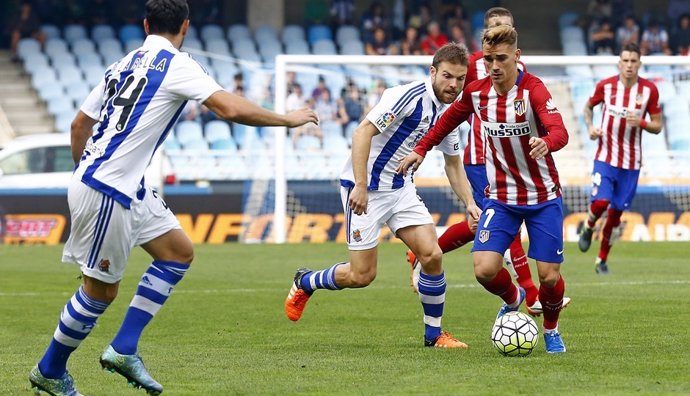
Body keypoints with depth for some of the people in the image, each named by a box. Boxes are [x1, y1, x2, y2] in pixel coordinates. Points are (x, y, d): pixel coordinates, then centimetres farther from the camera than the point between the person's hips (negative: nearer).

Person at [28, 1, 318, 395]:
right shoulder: (176, 65, -11)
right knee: (101, 290, 1)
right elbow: (231, 108, -20)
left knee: (179, 252, 11)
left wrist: (83, 171, 27)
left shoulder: (124, 64, 13)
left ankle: (123, 349, 9)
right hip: (107, 192, -9)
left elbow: (80, 123, 17)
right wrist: (289, 119, -9)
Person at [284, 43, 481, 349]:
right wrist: (360, 186, -31)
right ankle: (304, 283, 24)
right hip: (367, 190, -7)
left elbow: (453, 164, 18)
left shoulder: (449, 112, 5)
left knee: (432, 255, -8)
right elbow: (363, 131, -26)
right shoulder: (409, 96, -21)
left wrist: (470, 203, 4)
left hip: (401, 188, 7)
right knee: (362, 275, -5)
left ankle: (433, 334, 7)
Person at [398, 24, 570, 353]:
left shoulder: (533, 90, -19)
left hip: (543, 197, -3)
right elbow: (450, 118, 18)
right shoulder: (476, 92, -4)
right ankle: (512, 299, 22)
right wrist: (421, 149, 16)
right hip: (501, 198, 3)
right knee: (485, 270, -14)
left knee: (549, 276, -5)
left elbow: (559, 132, -35)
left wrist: (546, 143, -56)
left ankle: (551, 330, 28)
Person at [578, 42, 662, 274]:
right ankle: (588, 228, 17)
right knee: (600, 202, -19)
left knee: (616, 212, 4)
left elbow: (657, 126, 2)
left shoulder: (649, 90, -3)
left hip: (631, 162, 1)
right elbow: (588, 107, 15)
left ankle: (602, 260, 20)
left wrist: (641, 122, -19)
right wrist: (590, 127, -4)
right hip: (605, 157, -1)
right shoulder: (605, 86, -4)